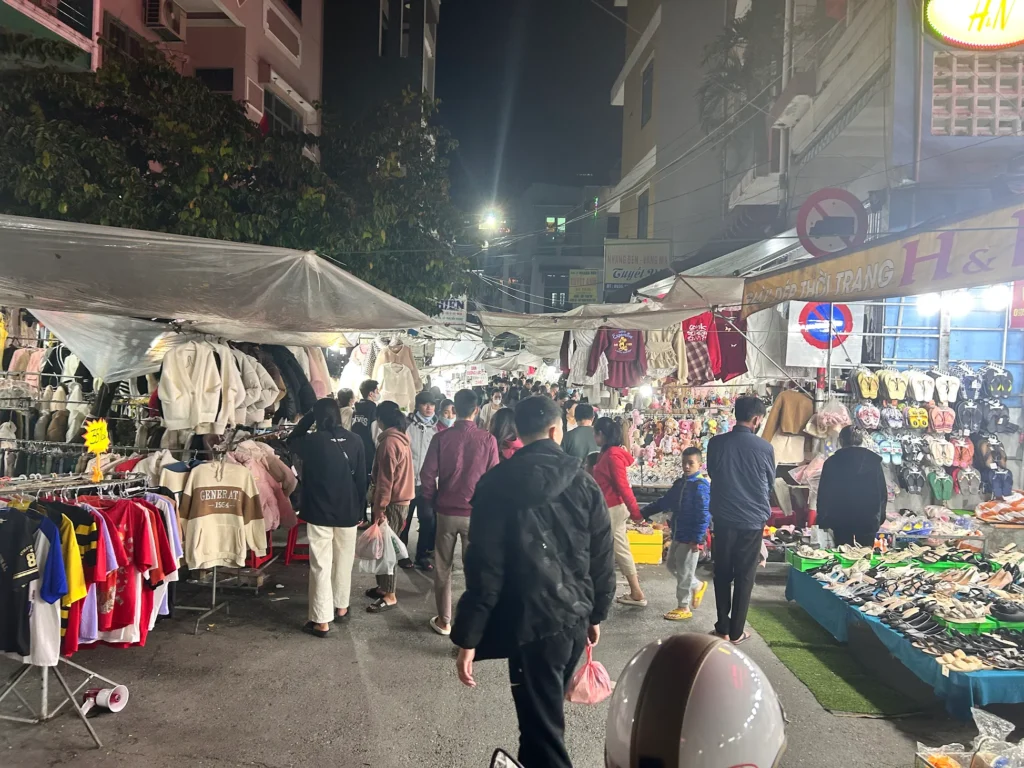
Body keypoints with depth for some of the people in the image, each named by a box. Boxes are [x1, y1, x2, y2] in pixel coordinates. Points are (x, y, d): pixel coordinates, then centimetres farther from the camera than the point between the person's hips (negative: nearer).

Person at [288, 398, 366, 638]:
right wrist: (360, 510, 10)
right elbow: (362, 479, 1)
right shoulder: (355, 441, -3)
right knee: (343, 563, 18)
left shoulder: (313, 441, -12)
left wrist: (309, 416, 9)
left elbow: (291, 440, 11)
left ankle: (321, 621, 5)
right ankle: (341, 608, 31)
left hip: (320, 513, -3)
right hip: (348, 513, 3)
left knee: (321, 566, 3)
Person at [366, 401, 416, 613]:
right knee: (387, 546, 16)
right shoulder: (402, 438, 10)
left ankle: (389, 596, 3)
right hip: (401, 499, 9)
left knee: (385, 547, -3)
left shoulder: (388, 442, -19)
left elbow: (385, 480, -21)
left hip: (391, 502, -9)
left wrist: (379, 508, -19)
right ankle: (383, 587, 26)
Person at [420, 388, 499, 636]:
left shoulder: (441, 438, -8)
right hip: (476, 513, 0)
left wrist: (433, 502, 9)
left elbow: (427, 475, -6)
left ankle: (444, 621, 23)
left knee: (442, 568, 15)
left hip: (446, 511, 1)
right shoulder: (488, 439, -9)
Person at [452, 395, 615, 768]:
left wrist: (467, 638, -8)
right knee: (546, 715, 25)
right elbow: (602, 559, 5)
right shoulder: (584, 483, 0)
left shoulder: (497, 484, -10)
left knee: (542, 727, 5)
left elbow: (484, 568, -14)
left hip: (531, 625, -5)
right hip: (575, 620, 5)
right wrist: (597, 614, 19)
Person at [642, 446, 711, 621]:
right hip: (678, 534, 9)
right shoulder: (679, 483, 9)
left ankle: (683, 608, 14)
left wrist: (697, 539, -25)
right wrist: (644, 512, 13)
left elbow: (704, 514, -22)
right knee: (672, 565, 21)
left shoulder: (701, 485, -17)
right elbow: (665, 502, 18)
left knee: (684, 572, 1)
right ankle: (698, 586, 38)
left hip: (691, 537, -9)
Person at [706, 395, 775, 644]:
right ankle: (736, 631, 14)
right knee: (745, 576, 9)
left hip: (723, 517, 1)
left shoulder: (716, 443, -8)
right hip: (753, 519, -1)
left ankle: (722, 628, 19)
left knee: (722, 573, 13)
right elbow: (771, 482, 6)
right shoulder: (765, 447, -11)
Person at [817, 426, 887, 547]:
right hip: (868, 519, 1)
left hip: (840, 519, -1)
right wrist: (880, 517, 14)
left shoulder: (832, 462, -4)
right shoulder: (874, 461, 0)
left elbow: (823, 493, -3)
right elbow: (882, 492, 5)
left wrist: (822, 519, 5)